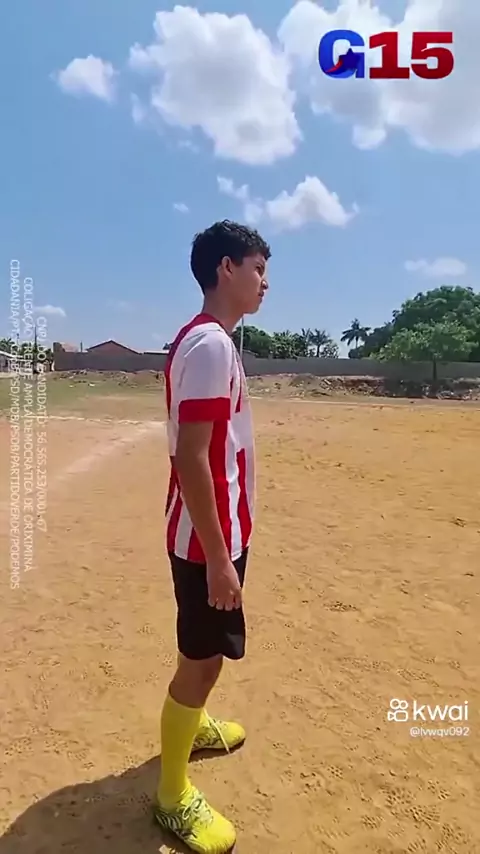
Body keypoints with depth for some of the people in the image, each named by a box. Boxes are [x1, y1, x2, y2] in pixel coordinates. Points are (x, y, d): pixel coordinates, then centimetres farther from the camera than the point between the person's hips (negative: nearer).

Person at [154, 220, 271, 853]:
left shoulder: (212, 340, 10)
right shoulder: (210, 345, -21)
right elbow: (191, 458, -26)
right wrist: (218, 557, -23)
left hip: (218, 530, 10)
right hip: (209, 537, -10)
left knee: (207, 651, 26)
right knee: (202, 658, 6)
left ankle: (193, 726, 49)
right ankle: (173, 795, 26)